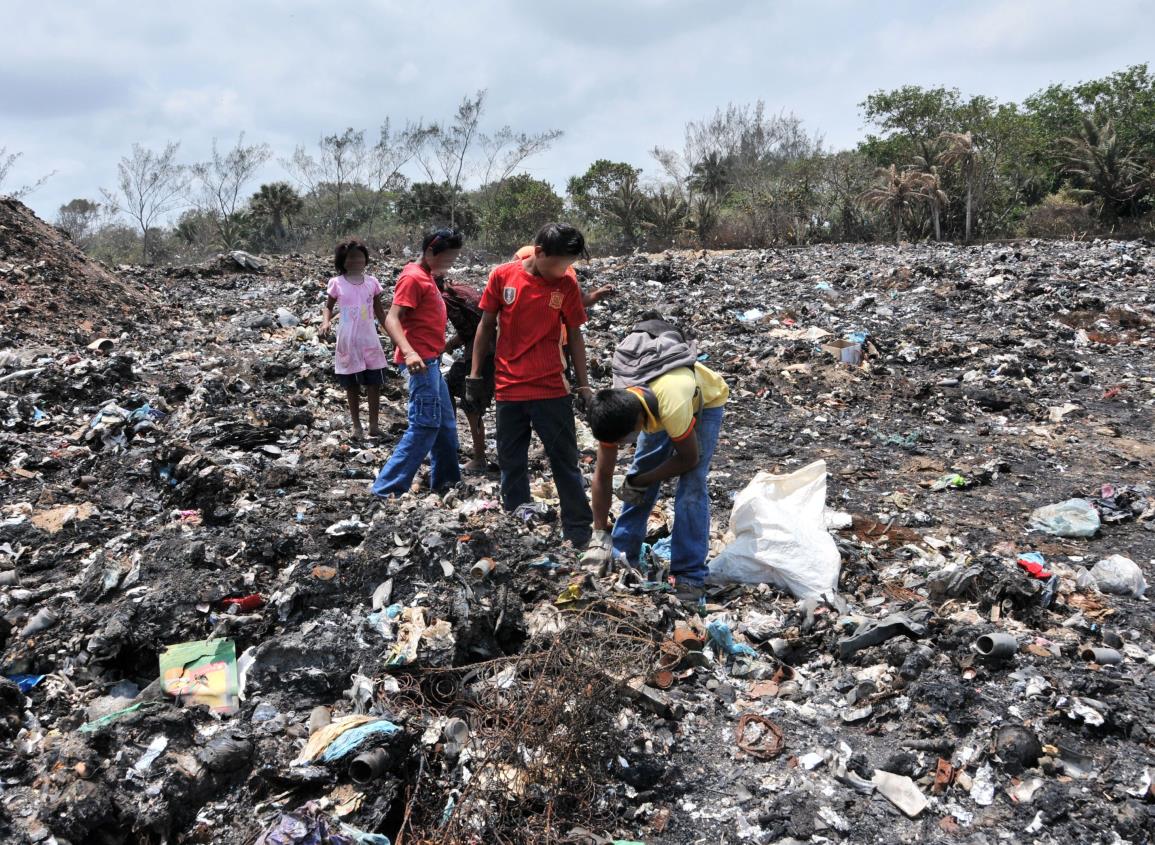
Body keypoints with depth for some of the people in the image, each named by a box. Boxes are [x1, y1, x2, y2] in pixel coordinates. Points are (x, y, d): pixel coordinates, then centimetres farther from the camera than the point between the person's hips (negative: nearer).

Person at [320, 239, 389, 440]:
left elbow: (379, 310, 11)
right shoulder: (336, 283, -5)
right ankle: (356, 425, 19)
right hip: (348, 342, -1)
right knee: (351, 385, 7)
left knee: (374, 384, 3)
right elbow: (328, 306, 6)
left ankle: (374, 423, 14)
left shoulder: (372, 282, 1)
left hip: (370, 341, 2)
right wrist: (325, 322, -15)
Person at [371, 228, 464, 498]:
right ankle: (388, 489, -10)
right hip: (420, 361, -10)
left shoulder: (426, 276, 15)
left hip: (431, 361, 10)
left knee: (446, 423, 15)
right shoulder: (412, 278, -13)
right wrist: (409, 352, -36)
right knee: (425, 425, -12)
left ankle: (446, 480, 26)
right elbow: (391, 319, -22)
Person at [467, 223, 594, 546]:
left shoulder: (567, 285, -3)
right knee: (511, 465, 10)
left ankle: (579, 533, 15)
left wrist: (584, 385, 2)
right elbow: (486, 326, 5)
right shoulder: (502, 276, -4)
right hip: (509, 389, 1)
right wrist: (475, 374, 4)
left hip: (552, 389, 0)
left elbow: (575, 336, 4)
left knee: (566, 462, 6)